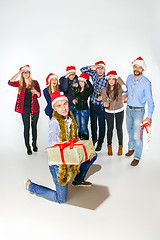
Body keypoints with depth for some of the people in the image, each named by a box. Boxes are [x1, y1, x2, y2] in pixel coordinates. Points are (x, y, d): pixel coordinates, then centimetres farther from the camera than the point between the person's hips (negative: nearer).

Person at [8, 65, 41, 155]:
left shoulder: (35, 83, 5)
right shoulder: (20, 84, 4)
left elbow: (39, 95, 7)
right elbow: (10, 82, -13)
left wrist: (35, 92, -16)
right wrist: (18, 73, -12)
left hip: (34, 107, 1)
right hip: (25, 108, 0)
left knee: (34, 126, 8)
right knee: (27, 127, 1)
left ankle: (34, 144, 26)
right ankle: (28, 147, 10)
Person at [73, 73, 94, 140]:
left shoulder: (88, 90, -12)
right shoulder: (78, 89, 7)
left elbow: (92, 89, -37)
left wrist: (87, 80, -28)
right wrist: (74, 100, 1)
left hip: (85, 110, -7)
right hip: (77, 110, 7)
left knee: (84, 128, -2)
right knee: (78, 127, 16)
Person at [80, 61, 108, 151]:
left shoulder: (107, 79, -13)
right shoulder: (94, 74, -3)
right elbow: (83, 70, -4)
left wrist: (103, 96, -25)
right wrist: (92, 67, -17)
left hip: (101, 105, -3)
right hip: (93, 103, 4)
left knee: (101, 124, 7)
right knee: (93, 123, 17)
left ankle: (100, 143, 23)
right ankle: (94, 139, 38)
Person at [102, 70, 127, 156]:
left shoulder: (119, 88, -15)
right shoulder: (104, 90, -6)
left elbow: (124, 88, -38)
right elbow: (104, 101, 1)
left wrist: (118, 77, -32)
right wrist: (105, 103, -23)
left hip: (119, 111, -1)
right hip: (109, 112, 2)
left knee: (119, 128, 8)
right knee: (110, 128, 9)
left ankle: (120, 146, 25)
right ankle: (109, 146, 25)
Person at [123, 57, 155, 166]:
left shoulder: (146, 83, -19)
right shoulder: (129, 77, -2)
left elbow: (150, 100, -18)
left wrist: (149, 116, -23)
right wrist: (125, 95, -3)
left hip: (138, 111, -6)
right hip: (129, 109, 6)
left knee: (137, 135, -4)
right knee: (130, 131, 21)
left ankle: (137, 157, 14)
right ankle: (131, 148, 44)